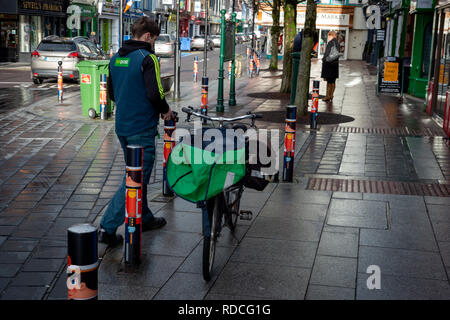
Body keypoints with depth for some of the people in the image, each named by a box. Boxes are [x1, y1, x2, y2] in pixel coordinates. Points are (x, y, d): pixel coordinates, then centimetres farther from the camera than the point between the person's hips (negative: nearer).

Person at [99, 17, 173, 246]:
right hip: (142, 128, -9)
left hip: (122, 126, 9)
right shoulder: (147, 58, -14)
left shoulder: (116, 58, 11)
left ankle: (144, 218, 33)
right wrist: (165, 110, -3)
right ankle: (108, 227, -7)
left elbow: (111, 92, 17)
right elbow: (154, 93, -21)